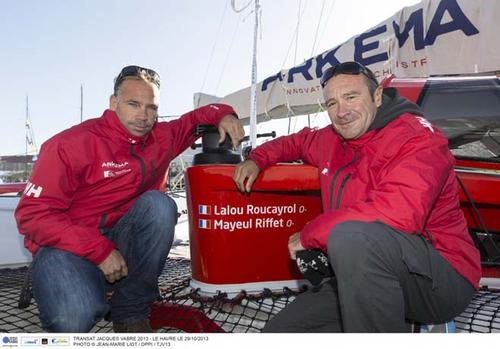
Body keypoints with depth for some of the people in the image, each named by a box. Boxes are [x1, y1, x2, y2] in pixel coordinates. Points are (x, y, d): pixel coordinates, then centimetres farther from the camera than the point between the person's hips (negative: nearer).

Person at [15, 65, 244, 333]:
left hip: (121, 240, 5)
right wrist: (100, 250, -24)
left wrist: (222, 115, -5)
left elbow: (193, 119, 19)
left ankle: (130, 312, -13)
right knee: (75, 318, -33)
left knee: (159, 204, -25)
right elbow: (33, 213, -16)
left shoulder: (161, 138, 1)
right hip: (67, 245, -4)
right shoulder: (73, 144, -14)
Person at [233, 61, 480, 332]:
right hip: (361, 278, 8)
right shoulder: (333, 140, 9)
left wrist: (309, 234, -20)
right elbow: (300, 141, 32)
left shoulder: (417, 137, -15)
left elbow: (397, 212, -31)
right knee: (278, 330, 2)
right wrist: (257, 159, 14)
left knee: (351, 236, -38)